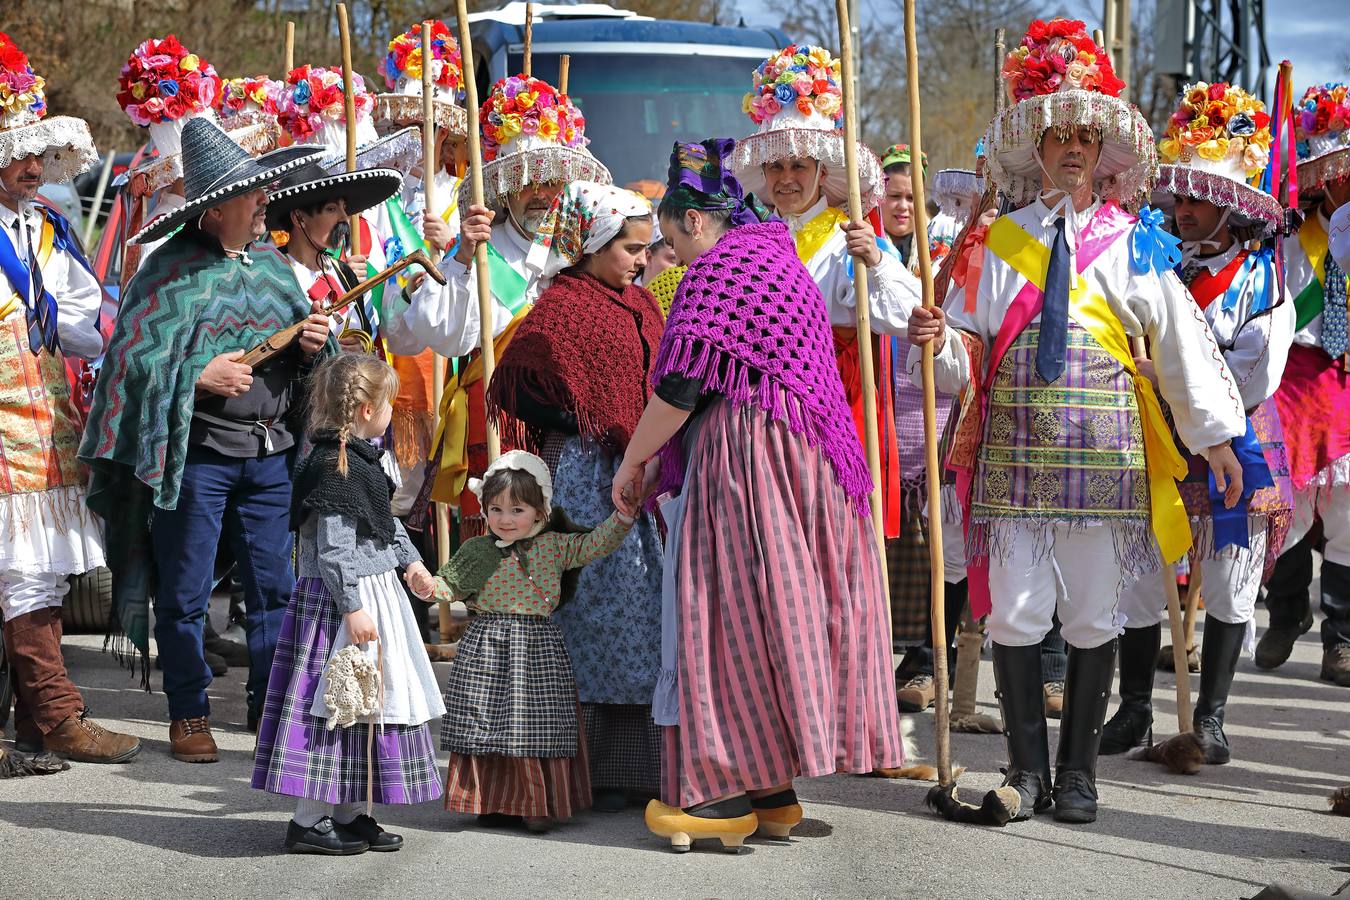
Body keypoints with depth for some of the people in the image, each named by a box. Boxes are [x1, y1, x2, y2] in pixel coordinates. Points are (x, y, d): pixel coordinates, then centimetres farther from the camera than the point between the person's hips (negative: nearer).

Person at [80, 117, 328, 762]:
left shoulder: (272, 265, 12)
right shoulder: (172, 272, -7)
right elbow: (132, 358, -10)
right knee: (185, 591, 3)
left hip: (272, 450, 5)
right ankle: (188, 715, 15)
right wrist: (200, 377, -19)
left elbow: (301, 360, 18)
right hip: (195, 452, -5)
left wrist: (311, 343, -3)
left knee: (276, 586, 9)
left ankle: (272, 705, 21)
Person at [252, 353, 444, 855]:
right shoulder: (333, 468, -19)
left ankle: (350, 814, 22)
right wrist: (352, 608, -23)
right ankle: (308, 822, -1)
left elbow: (385, 522, 28)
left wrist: (409, 561, 25)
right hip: (339, 598, -11)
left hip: (376, 591, 11)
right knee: (333, 705, -7)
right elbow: (332, 549, -22)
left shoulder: (360, 458, 12)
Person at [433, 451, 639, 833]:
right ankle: (492, 801, 13)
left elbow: (594, 544, 0)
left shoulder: (554, 546, 3)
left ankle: (540, 804, 7)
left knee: (537, 726, -2)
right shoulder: (478, 552, 4)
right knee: (486, 726, 2)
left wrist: (623, 517, -12)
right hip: (487, 646, 1)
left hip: (537, 646, -1)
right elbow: (449, 586, 5)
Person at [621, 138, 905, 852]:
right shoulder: (780, 259, 20)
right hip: (807, 461, 9)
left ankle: (731, 792, -2)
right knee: (786, 603, 9)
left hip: (743, 460, -9)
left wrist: (633, 460, -4)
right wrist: (661, 453, 23)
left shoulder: (717, 269, -10)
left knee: (732, 609, -4)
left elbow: (682, 388, -16)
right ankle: (774, 792, 13)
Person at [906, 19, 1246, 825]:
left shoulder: (1133, 244, 6)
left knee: (1094, 616, 4)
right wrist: (937, 342, -15)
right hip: (1013, 447, 1)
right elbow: (968, 358, 8)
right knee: (1015, 613, 0)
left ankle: (1079, 770, 15)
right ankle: (1028, 767, 12)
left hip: (1103, 450, 0)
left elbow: (1180, 339, 6)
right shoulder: (998, 243, 8)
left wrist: (1216, 436, 5)